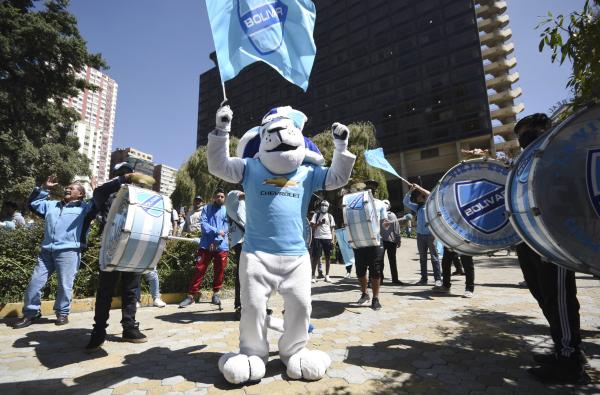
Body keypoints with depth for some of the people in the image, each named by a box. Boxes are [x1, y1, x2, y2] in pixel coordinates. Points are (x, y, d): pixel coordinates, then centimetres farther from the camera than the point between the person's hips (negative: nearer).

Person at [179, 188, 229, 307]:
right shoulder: (206, 208, 9)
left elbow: (226, 227, -3)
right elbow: (203, 224, -4)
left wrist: (216, 241, -13)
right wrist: (216, 231, -16)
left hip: (221, 246, 0)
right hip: (206, 244, 0)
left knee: (219, 271, 6)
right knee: (199, 269, -1)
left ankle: (216, 293, 21)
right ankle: (191, 295, 6)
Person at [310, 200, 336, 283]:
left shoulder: (330, 216, 13)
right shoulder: (316, 215, 7)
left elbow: (332, 228, 10)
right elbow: (312, 226, 0)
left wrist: (333, 239, 0)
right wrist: (319, 223, -16)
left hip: (328, 238, 2)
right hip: (318, 238, -2)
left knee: (328, 257, 4)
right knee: (316, 257, -2)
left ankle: (327, 275, 12)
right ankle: (313, 275, 2)